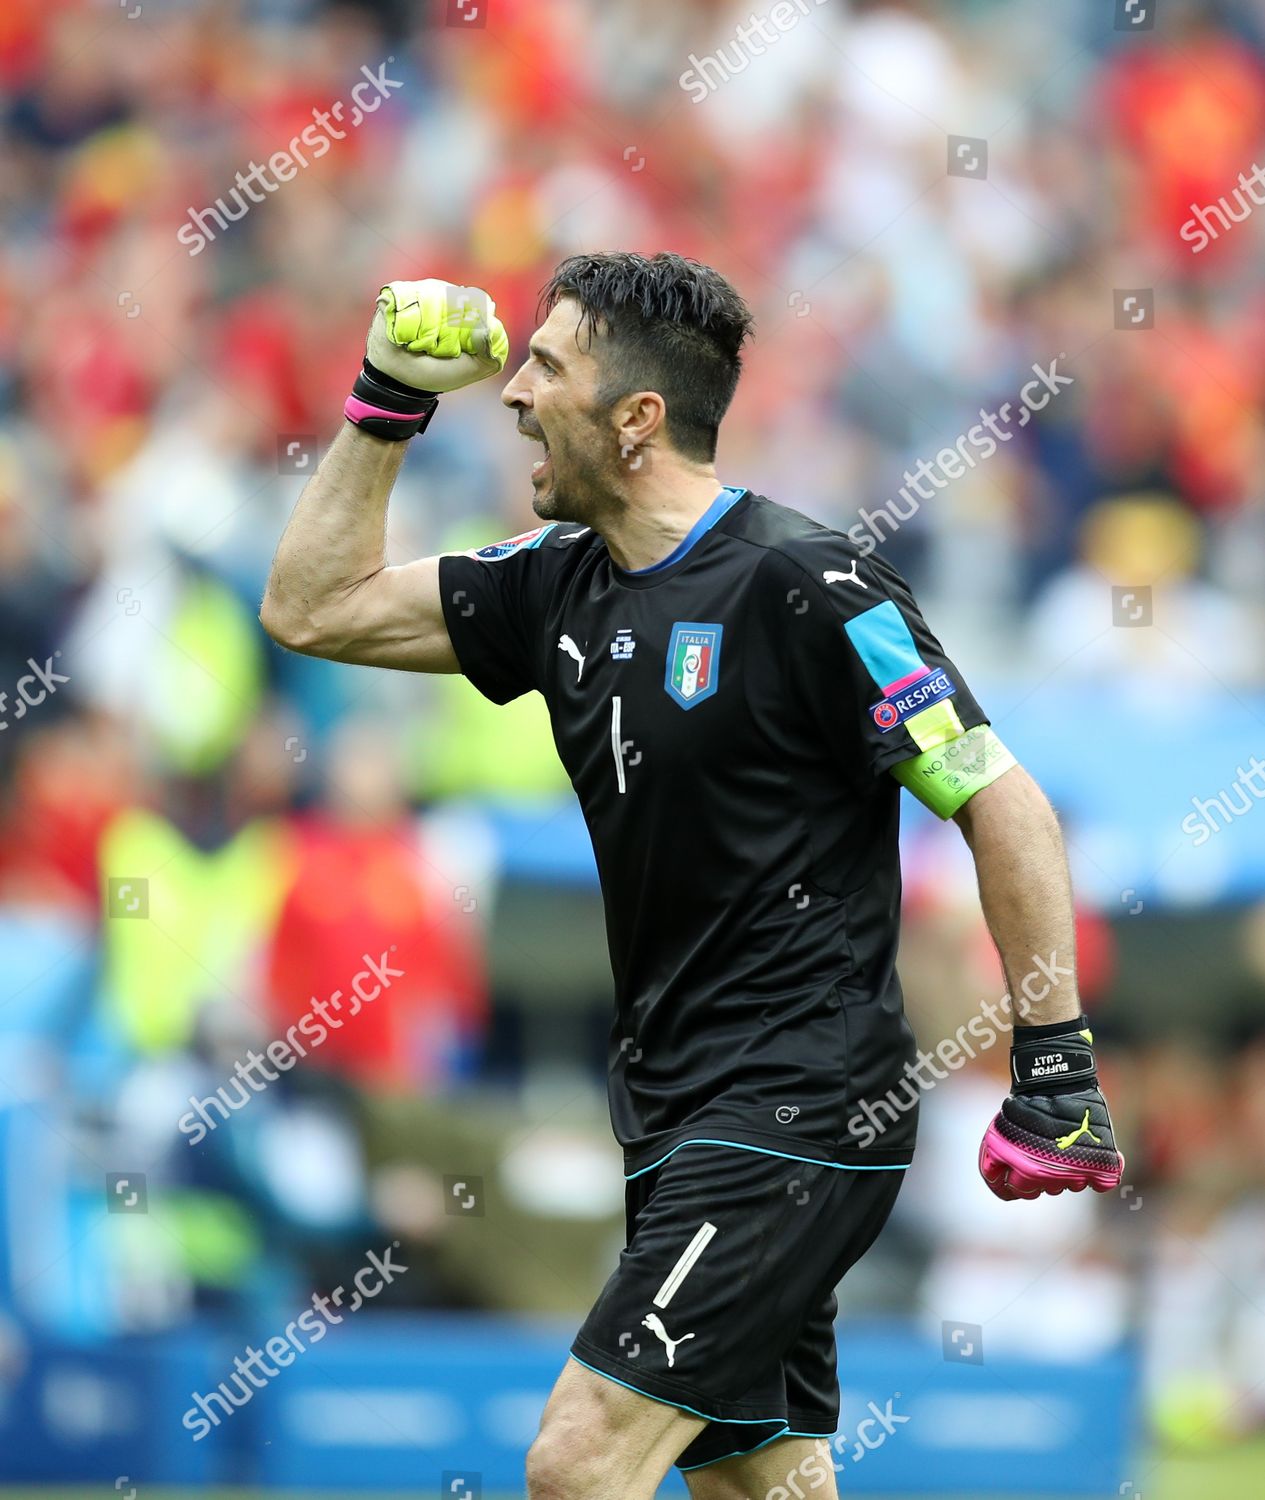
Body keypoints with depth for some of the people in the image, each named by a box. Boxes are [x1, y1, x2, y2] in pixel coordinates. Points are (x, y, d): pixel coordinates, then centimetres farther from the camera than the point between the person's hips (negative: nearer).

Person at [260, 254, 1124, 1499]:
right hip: (683, 1118, 9)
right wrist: (385, 402, 10)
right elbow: (314, 607, 19)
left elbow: (1003, 805, -13)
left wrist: (1056, 1072, -17)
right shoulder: (562, 584, 10)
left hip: (802, 1113, -9)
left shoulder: (801, 588, -14)